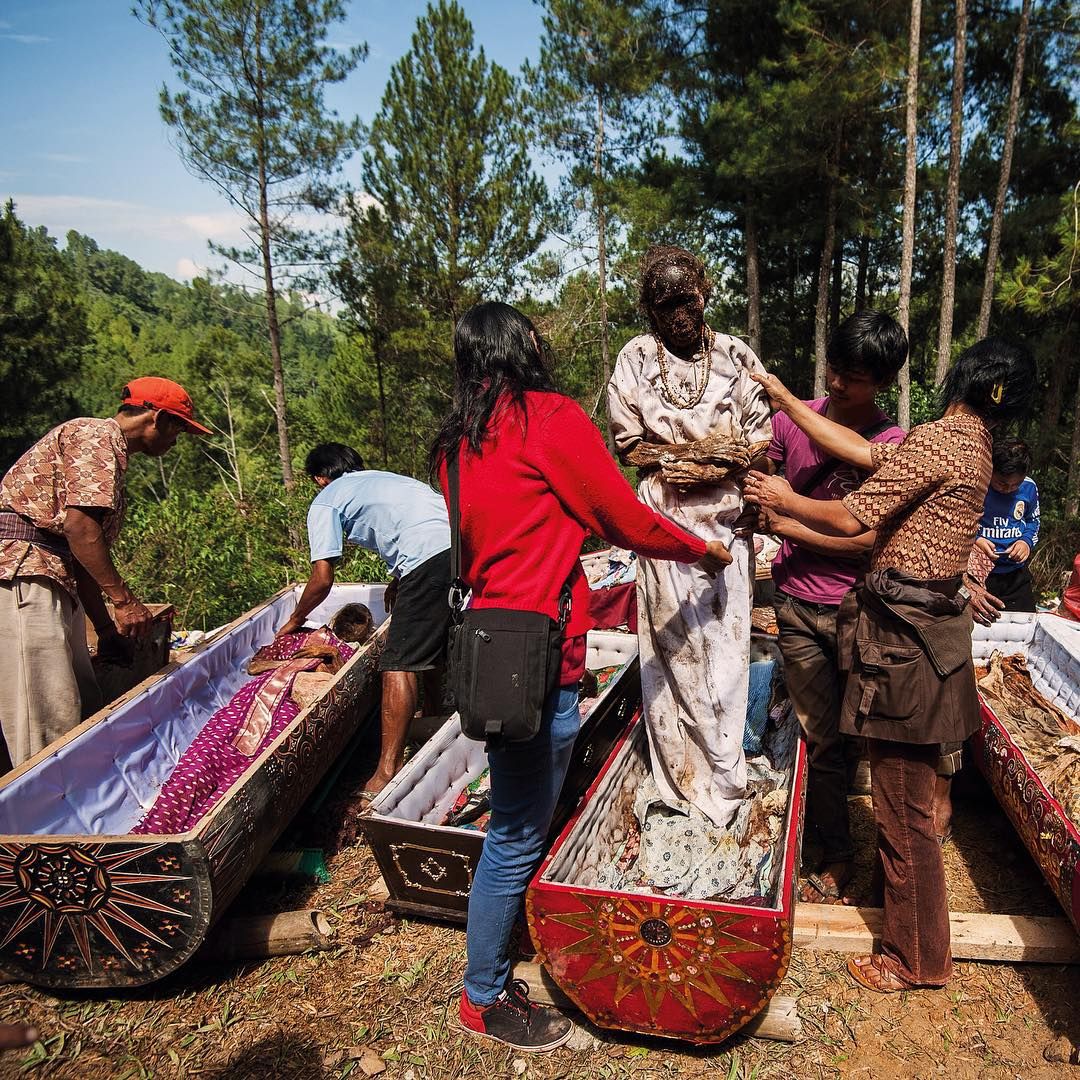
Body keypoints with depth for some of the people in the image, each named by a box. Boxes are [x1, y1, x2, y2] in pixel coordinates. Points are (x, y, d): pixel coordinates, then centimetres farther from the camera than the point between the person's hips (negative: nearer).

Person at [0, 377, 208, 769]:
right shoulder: (95, 436, -6)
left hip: (54, 578, 11)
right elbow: (79, 524, -20)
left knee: (86, 706, 11)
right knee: (50, 722, -11)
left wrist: (106, 626, 22)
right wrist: (124, 599, -16)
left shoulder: (111, 454, 24)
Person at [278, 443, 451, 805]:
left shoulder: (326, 501, 13)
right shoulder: (385, 478, 35)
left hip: (430, 559, -8)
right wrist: (399, 580, 45)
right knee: (433, 644, 25)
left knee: (400, 663, -6)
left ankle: (388, 770, -7)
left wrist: (295, 619, 25)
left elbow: (322, 577, 8)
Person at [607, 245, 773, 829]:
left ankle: (721, 777, 21)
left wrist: (706, 468, -13)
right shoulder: (635, 358, 2)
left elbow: (763, 439, 5)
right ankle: (679, 778, 18)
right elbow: (628, 444, 0)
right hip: (662, 518, -1)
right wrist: (715, 448, -7)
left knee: (724, 644, 5)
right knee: (670, 646, 3)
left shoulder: (735, 355, 4)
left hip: (724, 516, 1)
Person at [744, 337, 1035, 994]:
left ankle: (916, 960, 19)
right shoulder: (973, 447, 13)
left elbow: (850, 519, -15)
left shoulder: (937, 439, -16)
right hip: (932, 622, 10)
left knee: (905, 806, 3)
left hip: (905, 633, -10)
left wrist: (785, 501, 3)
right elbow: (865, 452, 11)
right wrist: (788, 402, 13)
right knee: (906, 796, 22)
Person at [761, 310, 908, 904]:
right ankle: (837, 853, 27)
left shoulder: (896, 445, -9)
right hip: (798, 607, 2)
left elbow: (870, 539, -14)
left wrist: (789, 526, -14)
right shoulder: (791, 419, 1)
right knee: (822, 739, 8)